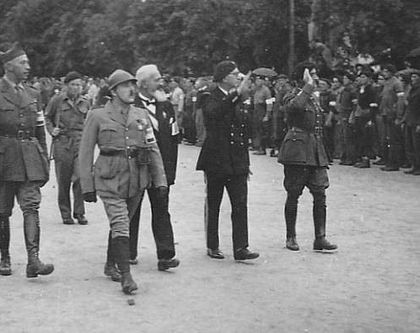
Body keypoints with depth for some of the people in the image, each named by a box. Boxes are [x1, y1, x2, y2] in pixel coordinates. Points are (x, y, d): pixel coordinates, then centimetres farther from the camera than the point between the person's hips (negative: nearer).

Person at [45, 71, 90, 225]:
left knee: (80, 177, -10)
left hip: (80, 142, 2)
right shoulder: (57, 100, 3)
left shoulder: (85, 103, 11)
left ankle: (79, 213, 2)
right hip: (62, 143, -1)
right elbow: (47, 117, 14)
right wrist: (52, 130, -1)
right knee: (63, 180, 2)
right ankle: (65, 214, 14)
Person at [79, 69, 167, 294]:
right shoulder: (97, 116, 1)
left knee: (121, 223, 13)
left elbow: (153, 149, 11)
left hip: (135, 180, 4)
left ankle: (111, 264, 33)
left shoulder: (141, 116, 11)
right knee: (120, 225, -14)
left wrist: (160, 181, 3)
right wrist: (87, 187, -2)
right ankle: (126, 275, -13)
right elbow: (85, 153, 2)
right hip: (109, 179, -4)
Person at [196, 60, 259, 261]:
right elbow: (212, 112, -34)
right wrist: (236, 94, -38)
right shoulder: (212, 98, -8)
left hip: (237, 163, 5)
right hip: (216, 161, -5)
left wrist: (245, 161, 14)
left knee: (240, 205, -2)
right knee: (213, 206, 8)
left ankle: (240, 248, -1)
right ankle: (212, 246, 19)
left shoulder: (237, 100, 12)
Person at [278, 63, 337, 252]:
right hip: (297, 150, -7)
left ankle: (320, 238, 2)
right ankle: (290, 237, 13)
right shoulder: (294, 97, -7)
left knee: (320, 194, -1)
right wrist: (308, 86, -25)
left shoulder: (314, 98, 18)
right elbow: (294, 106, -34)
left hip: (315, 151, 7)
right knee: (293, 195, 2)